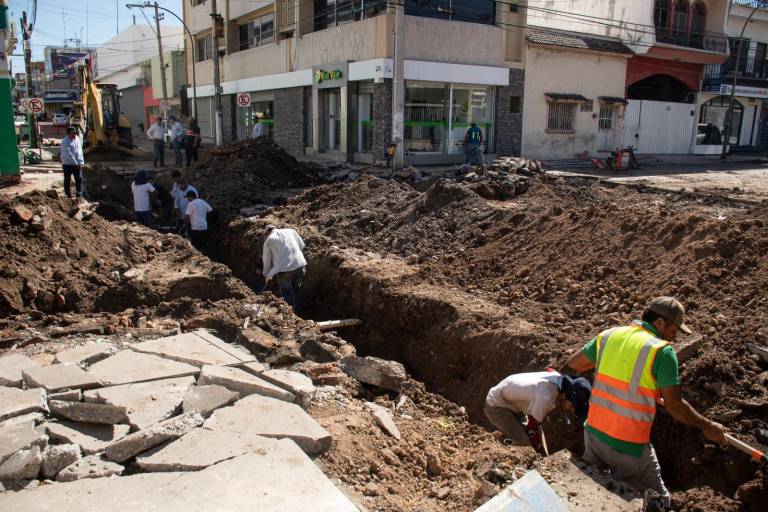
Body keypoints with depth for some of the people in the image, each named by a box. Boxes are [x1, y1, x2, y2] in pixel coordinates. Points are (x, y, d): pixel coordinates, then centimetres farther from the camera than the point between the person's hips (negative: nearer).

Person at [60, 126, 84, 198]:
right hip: (68, 164, -5)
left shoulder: (77, 139, 7)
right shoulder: (65, 141, -13)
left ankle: (79, 194, 8)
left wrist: (81, 162, -3)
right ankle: (68, 195, 14)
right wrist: (75, 163, -20)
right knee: (67, 180, 6)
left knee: (79, 179, 2)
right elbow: (68, 154, -18)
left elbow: (80, 151, 6)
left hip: (77, 164, 5)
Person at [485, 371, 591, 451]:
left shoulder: (558, 378, -12)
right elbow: (532, 428, -22)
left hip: (513, 403, 9)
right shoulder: (545, 396, -35)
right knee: (524, 443, -17)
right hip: (496, 406, -9)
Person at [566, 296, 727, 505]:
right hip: (628, 447, -5)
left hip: (594, 432, 6)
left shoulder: (608, 336, 1)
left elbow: (573, 364, 11)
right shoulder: (663, 351, -14)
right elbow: (674, 406, -14)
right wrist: (707, 426, 2)